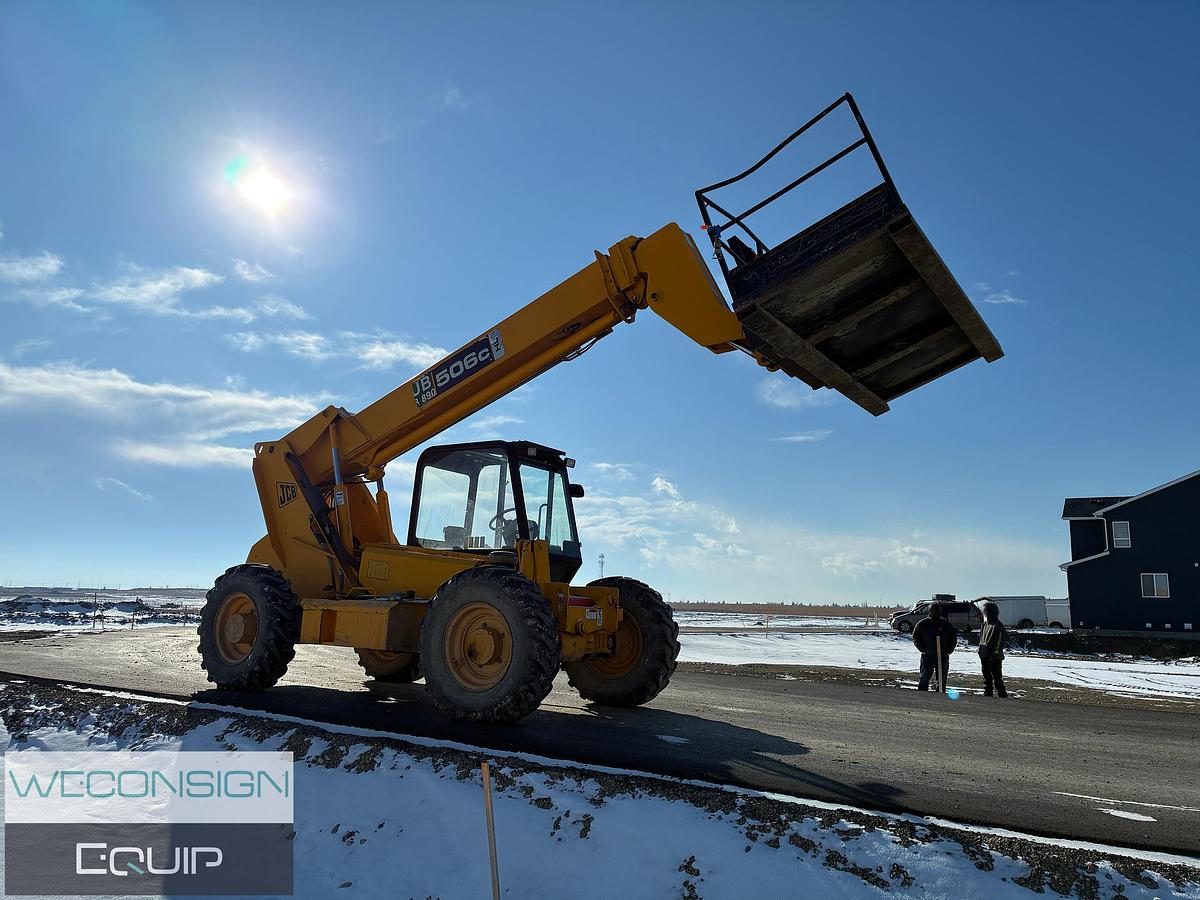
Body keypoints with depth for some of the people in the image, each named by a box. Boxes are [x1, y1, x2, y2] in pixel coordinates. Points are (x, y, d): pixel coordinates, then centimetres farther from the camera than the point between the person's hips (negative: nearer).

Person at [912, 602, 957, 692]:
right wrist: (922, 649, -5)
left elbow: (954, 636, 16)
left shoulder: (946, 624, 6)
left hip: (943, 657, 3)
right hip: (927, 656, -2)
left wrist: (949, 649, 5)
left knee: (942, 680, 9)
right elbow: (915, 637, 5)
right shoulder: (922, 624, 0)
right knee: (924, 680, -5)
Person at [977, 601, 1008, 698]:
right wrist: (981, 651, 16)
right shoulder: (985, 625, 13)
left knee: (997, 679, -3)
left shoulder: (998, 626, -13)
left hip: (994, 658, -8)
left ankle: (1003, 696, 4)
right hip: (984, 657, 9)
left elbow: (999, 642, -15)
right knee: (987, 679, 16)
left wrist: (995, 653, -17)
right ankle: (987, 694, 24)